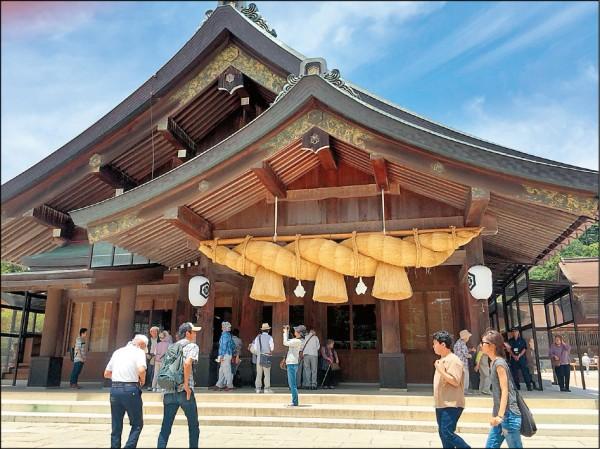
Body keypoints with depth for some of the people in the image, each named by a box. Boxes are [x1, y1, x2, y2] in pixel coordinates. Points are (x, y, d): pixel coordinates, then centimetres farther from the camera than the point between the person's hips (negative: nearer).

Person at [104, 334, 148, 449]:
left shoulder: (117, 351, 17)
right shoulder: (139, 352, -2)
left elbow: (106, 374, 19)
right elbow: (141, 370, -18)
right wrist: (142, 381, 0)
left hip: (114, 388, 6)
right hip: (130, 389, -6)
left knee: (116, 426, 14)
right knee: (137, 424, 5)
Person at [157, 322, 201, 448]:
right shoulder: (192, 346, -2)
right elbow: (187, 363, -20)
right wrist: (186, 384, -15)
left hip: (169, 391, 6)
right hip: (184, 391, -5)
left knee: (165, 427, 6)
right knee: (193, 425, 12)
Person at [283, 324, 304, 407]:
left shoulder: (297, 341, -17)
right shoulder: (295, 340, 12)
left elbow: (285, 343, -19)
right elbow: (287, 341, 26)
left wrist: (285, 332, -9)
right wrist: (286, 332, 15)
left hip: (292, 364, -10)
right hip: (291, 363, 10)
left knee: (292, 384, -6)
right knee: (292, 384, 15)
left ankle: (295, 402, -1)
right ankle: (294, 401, 21)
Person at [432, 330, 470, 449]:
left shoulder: (454, 360, -14)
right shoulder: (441, 360, 15)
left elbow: (455, 381, -22)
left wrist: (441, 371, -23)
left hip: (451, 405, -9)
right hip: (441, 405, 9)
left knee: (447, 433, -13)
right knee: (443, 433, 11)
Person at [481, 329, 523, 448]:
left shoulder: (499, 363, -14)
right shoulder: (494, 362, 12)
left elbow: (505, 391, -19)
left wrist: (500, 415, -24)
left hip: (508, 415, -9)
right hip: (500, 415, 9)